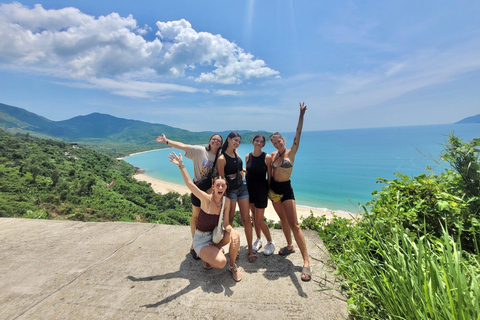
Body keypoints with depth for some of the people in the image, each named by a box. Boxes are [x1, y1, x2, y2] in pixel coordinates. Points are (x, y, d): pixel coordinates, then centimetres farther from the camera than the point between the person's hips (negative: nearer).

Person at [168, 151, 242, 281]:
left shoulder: (226, 201, -9)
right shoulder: (206, 199, -22)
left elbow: (226, 224, -9)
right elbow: (190, 184, -32)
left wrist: (232, 230, -31)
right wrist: (181, 166, -34)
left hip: (215, 236, 5)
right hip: (201, 240, -4)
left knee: (235, 235, -25)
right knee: (221, 262, -26)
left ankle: (233, 266, 2)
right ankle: (207, 256, 10)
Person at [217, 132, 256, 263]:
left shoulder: (236, 152, 5)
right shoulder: (222, 158, -16)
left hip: (242, 186, 6)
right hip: (230, 189, -5)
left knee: (246, 219, 6)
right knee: (230, 219, 8)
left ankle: (250, 249, 16)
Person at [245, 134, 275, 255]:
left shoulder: (267, 157, -10)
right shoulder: (248, 156, 3)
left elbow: (269, 176, -6)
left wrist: (269, 191, -5)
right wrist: (245, 187, 11)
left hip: (261, 189, -4)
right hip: (250, 188, 5)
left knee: (259, 220, -1)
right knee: (253, 217, 15)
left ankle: (270, 242, 22)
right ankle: (258, 240, 36)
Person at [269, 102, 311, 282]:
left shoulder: (291, 152, -6)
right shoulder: (273, 155, 6)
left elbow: (298, 134, -17)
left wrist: (301, 115, -24)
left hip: (286, 190, -5)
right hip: (273, 190, 5)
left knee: (294, 224, -9)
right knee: (283, 219, 17)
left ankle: (306, 262, -4)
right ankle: (289, 246, 37)